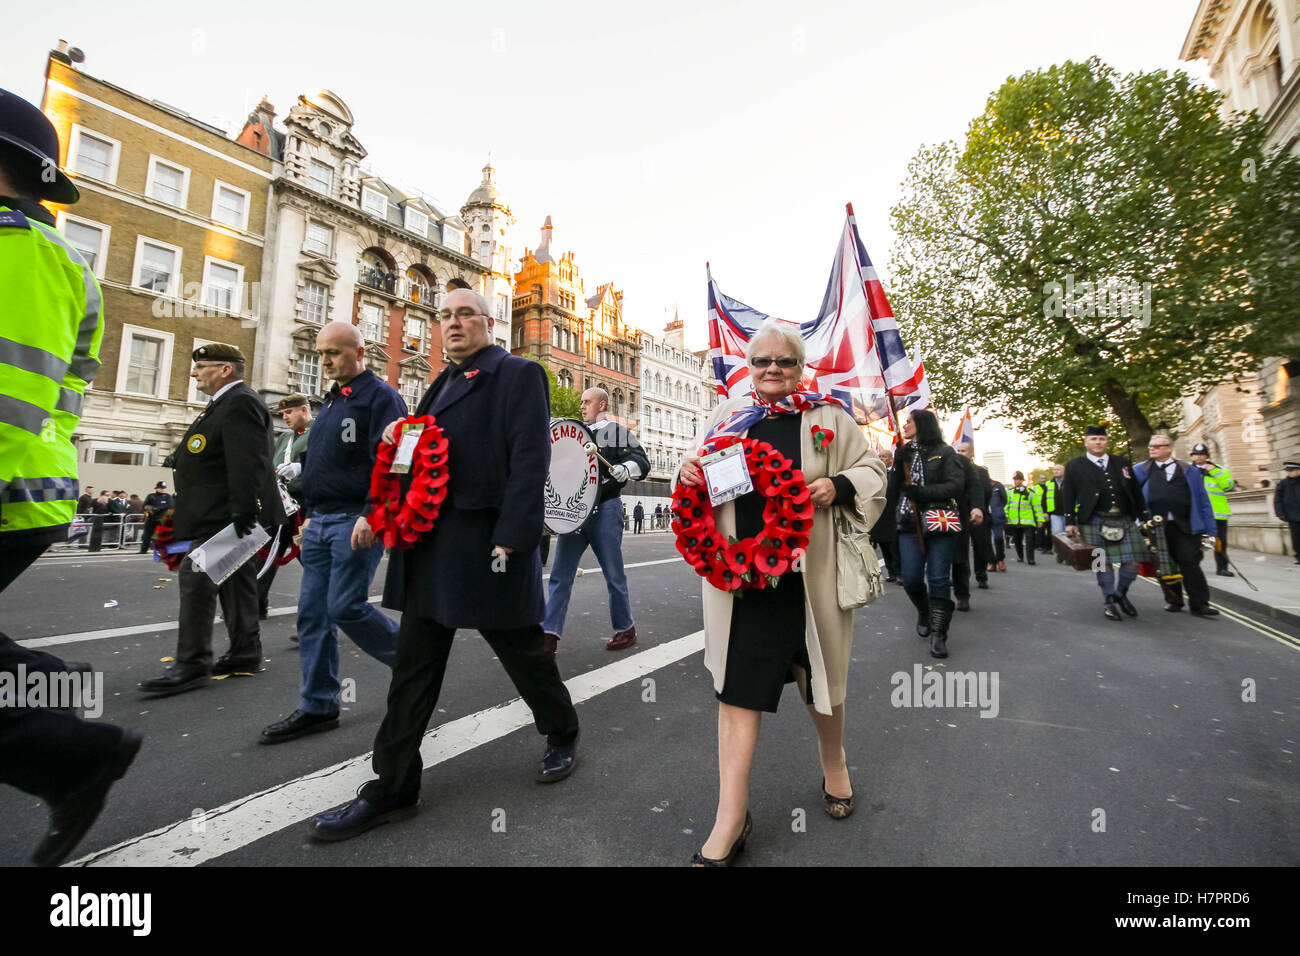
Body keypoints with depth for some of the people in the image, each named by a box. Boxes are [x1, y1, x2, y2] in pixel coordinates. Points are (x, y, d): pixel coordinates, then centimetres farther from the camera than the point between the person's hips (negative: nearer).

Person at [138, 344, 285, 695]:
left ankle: (192, 665, -1)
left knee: (196, 579, -9)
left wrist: (242, 513, -26)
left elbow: (248, 462, -23)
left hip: (222, 517, -11)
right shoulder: (227, 403, 20)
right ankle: (245, 653, 20)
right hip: (221, 515, 11)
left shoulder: (240, 402, -14)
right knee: (235, 580, 12)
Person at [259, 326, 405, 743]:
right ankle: (317, 707, 20)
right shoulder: (332, 400, 19)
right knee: (313, 614, 9)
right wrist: (301, 468, 11)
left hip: (356, 523, -9)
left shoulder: (380, 396, -8)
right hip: (320, 521, 9)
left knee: (346, 607, -8)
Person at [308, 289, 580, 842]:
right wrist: (400, 439, 1)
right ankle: (392, 789, 28)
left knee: (521, 649, 10)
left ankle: (562, 735, 36)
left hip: (486, 543, -7)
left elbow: (530, 460, -15)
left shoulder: (518, 375, -5)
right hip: (430, 545, 8)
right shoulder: (445, 383, 20)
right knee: (414, 667, 13)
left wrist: (511, 539, -22)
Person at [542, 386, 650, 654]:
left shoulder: (617, 432, 2)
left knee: (614, 574, 5)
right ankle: (550, 633, 6)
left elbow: (642, 461, -7)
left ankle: (625, 629, 22)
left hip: (605, 511, -5)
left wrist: (624, 469, -27)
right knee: (560, 574, 1)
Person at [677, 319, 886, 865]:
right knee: (737, 688, 3)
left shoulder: (828, 416, 3)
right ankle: (731, 821, 17)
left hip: (807, 574, -1)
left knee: (820, 675, 17)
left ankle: (834, 764, 48)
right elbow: (704, 482, 16)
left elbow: (871, 471, 7)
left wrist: (838, 487, -13)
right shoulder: (727, 417, 9)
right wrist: (690, 473, -7)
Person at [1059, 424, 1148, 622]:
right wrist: (1070, 521, -3)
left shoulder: (1122, 463, 13)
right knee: (1104, 563, 2)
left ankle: (1121, 594, 25)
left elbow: (1136, 492, 15)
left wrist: (1143, 517, 11)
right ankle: (1109, 602, 16)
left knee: (1132, 562, 1)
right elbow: (1067, 496, 1)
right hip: (1095, 522, -3)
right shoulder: (1074, 465, 3)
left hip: (1123, 520, 3)